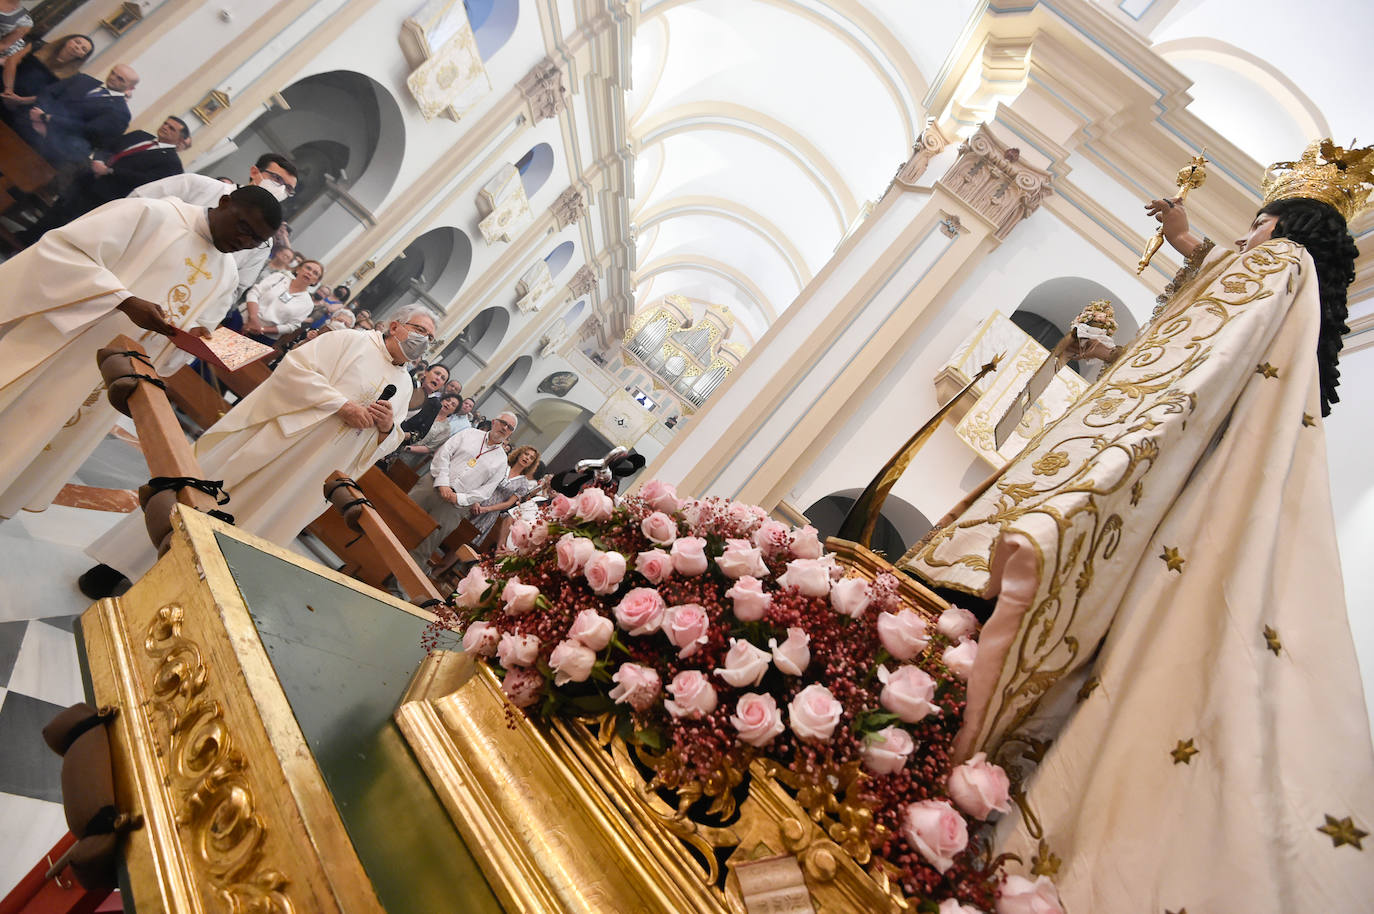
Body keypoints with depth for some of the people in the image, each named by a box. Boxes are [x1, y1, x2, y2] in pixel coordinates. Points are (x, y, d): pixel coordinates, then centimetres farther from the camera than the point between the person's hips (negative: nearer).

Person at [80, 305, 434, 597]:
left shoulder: (403, 385, 13)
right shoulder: (349, 340, -3)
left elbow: (384, 443, 14)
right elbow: (295, 366, -13)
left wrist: (387, 427, -9)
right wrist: (341, 404, -20)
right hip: (269, 444, -5)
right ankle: (118, 563, 18)